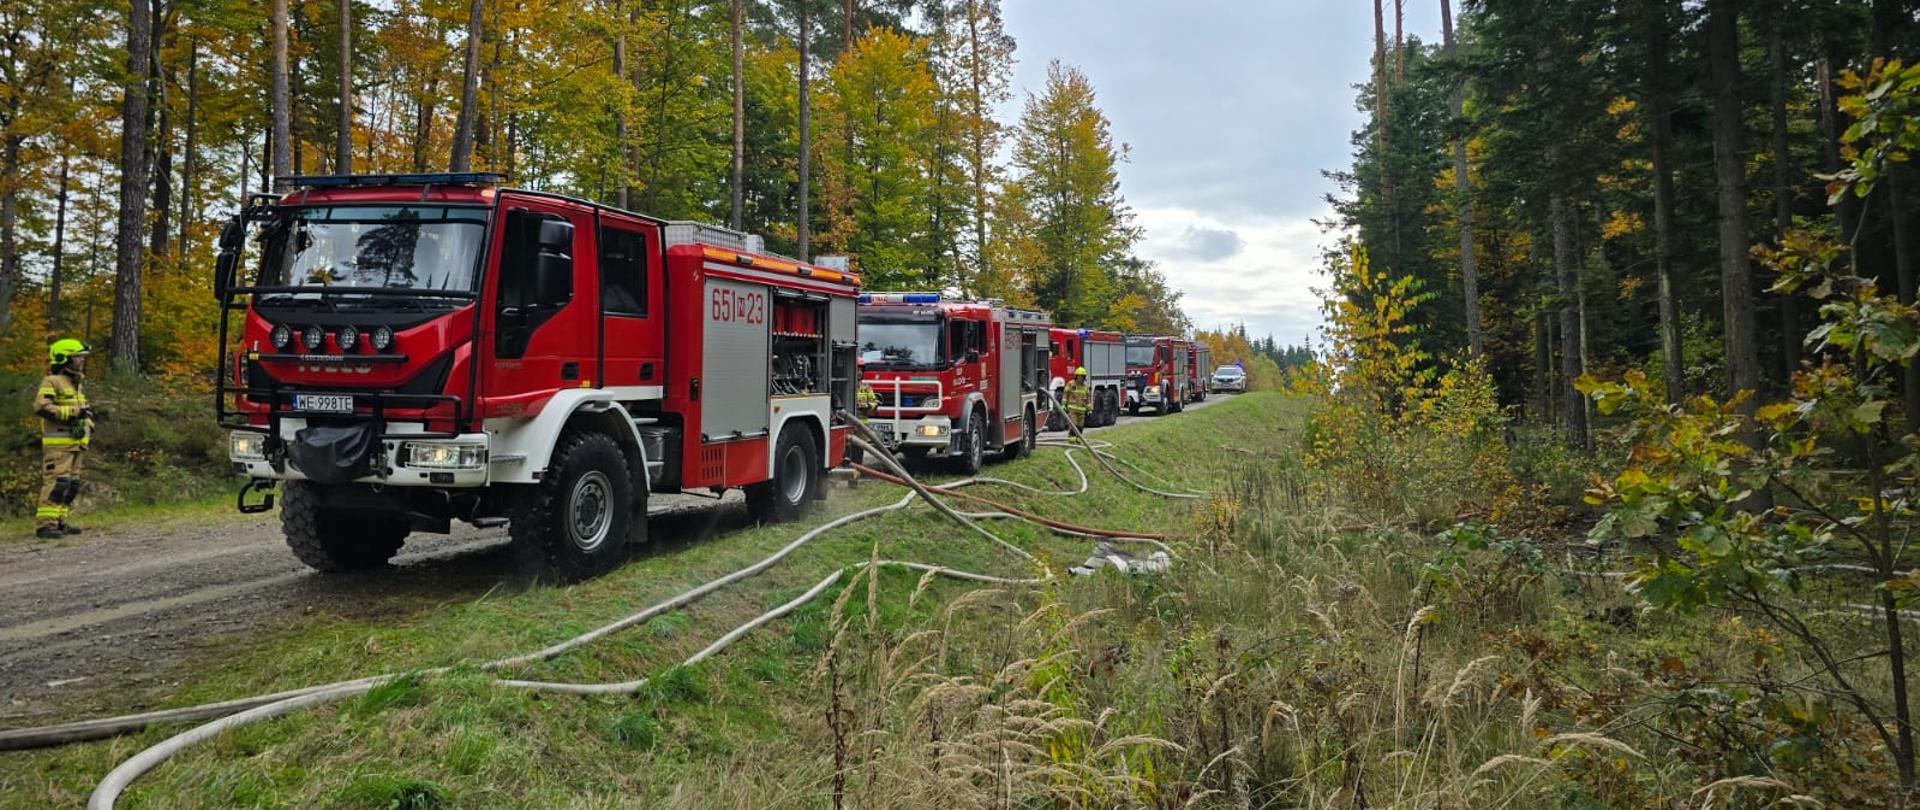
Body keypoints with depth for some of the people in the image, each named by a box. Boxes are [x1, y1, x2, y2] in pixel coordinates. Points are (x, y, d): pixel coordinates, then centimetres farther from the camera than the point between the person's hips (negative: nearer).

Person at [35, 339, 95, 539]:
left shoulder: (75, 384, 22)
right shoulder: (52, 382, -7)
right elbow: (41, 407, -20)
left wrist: (88, 423, 13)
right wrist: (74, 412, -20)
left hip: (75, 443, 9)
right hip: (58, 443, -9)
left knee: (71, 484, 10)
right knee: (56, 482, -14)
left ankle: (60, 522, 16)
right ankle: (46, 524, -15)